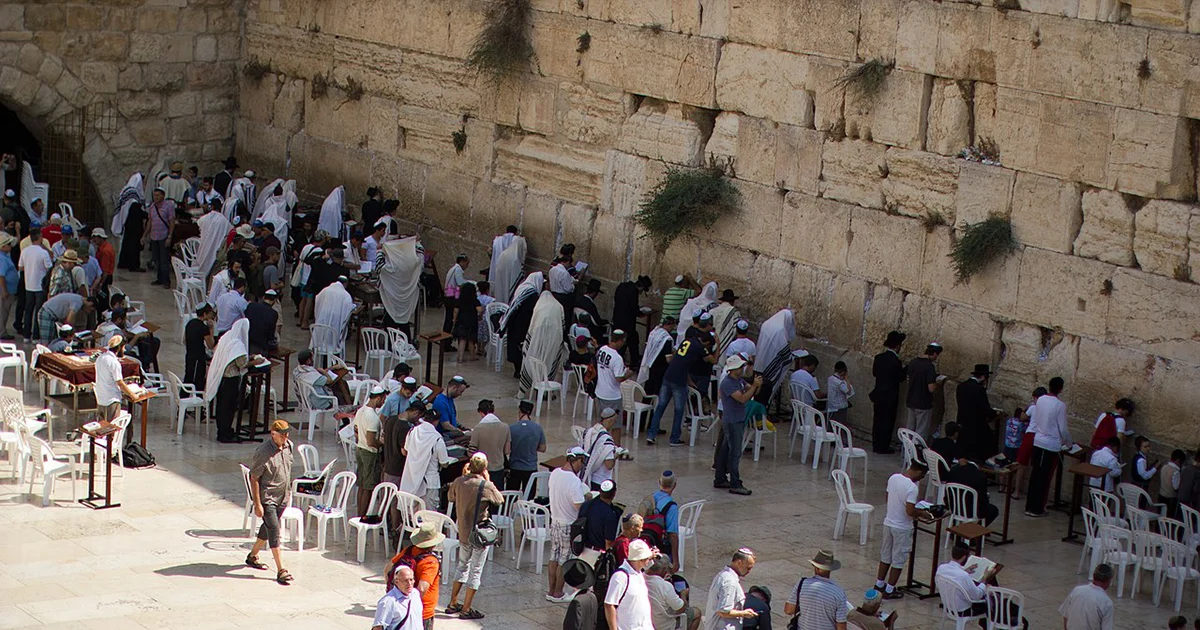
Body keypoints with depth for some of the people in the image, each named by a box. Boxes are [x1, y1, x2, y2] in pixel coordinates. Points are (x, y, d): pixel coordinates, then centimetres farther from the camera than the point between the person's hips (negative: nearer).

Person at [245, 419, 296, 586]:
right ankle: (281, 570, -11)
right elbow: (254, 478, -16)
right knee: (274, 530, -11)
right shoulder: (263, 452, -21)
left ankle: (252, 556, 39)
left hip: (282, 497, 7)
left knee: (268, 527, 19)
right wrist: (257, 504, -17)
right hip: (267, 498, -7)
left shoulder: (289, 446, 1)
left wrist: (288, 492, 21)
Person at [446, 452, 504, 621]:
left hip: (463, 533, 5)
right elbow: (500, 500, -1)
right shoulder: (486, 486, -18)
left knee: (462, 567, 22)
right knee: (475, 572, 4)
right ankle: (466, 610, 6)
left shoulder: (459, 482, -5)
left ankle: (453, 604, 26)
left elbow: (450, 496, 15)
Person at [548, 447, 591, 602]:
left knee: (554, 559, 16)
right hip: (568, 526, -7)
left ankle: (551, 591, 24)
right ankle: (558, 594, 14)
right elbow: (580, 506, -24)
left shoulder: (555, 473, -1)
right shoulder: (574, 481, -26)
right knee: (564, 562, 6)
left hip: (555, 521, 7)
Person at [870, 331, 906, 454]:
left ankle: (876, 445, 21)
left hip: (878, 394, 6)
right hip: (890, 396, -6)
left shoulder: (879, 357, -1)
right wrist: (903, 368, 3)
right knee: (888, 421, 5)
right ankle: (883, 447, 10)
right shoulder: (896, 361, -19)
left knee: (877, 419, 14)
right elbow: (900, 378, -12)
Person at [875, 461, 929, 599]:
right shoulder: (912, 487, -25)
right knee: (898, 559, 7)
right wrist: (921, 513, -9)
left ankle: (879, 584, 32)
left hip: (888, 522, 7)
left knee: (885, 555, 21)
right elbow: (910, 511, -27)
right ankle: (889, 590, 14)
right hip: (902, 528, -7)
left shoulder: (893, 478, -2)